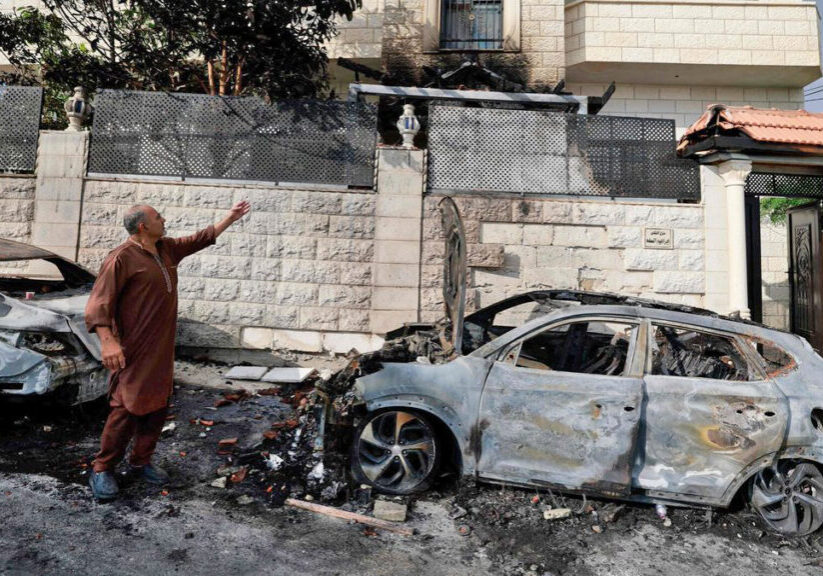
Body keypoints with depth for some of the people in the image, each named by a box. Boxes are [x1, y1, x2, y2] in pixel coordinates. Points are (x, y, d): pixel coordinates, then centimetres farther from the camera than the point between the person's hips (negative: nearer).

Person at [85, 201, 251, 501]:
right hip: (133, 351, -8)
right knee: (127, 408, -5)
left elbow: (202, 238, 22)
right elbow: (99, 302, -18)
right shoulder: (122, 258, -14)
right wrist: (107, 341, -28)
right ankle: (102, 470, 11)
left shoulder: (168, 249, 11)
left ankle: (141, 461, 26)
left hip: (162, 349, 8)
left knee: (157, 407, 12)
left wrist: (231, 218, 23)